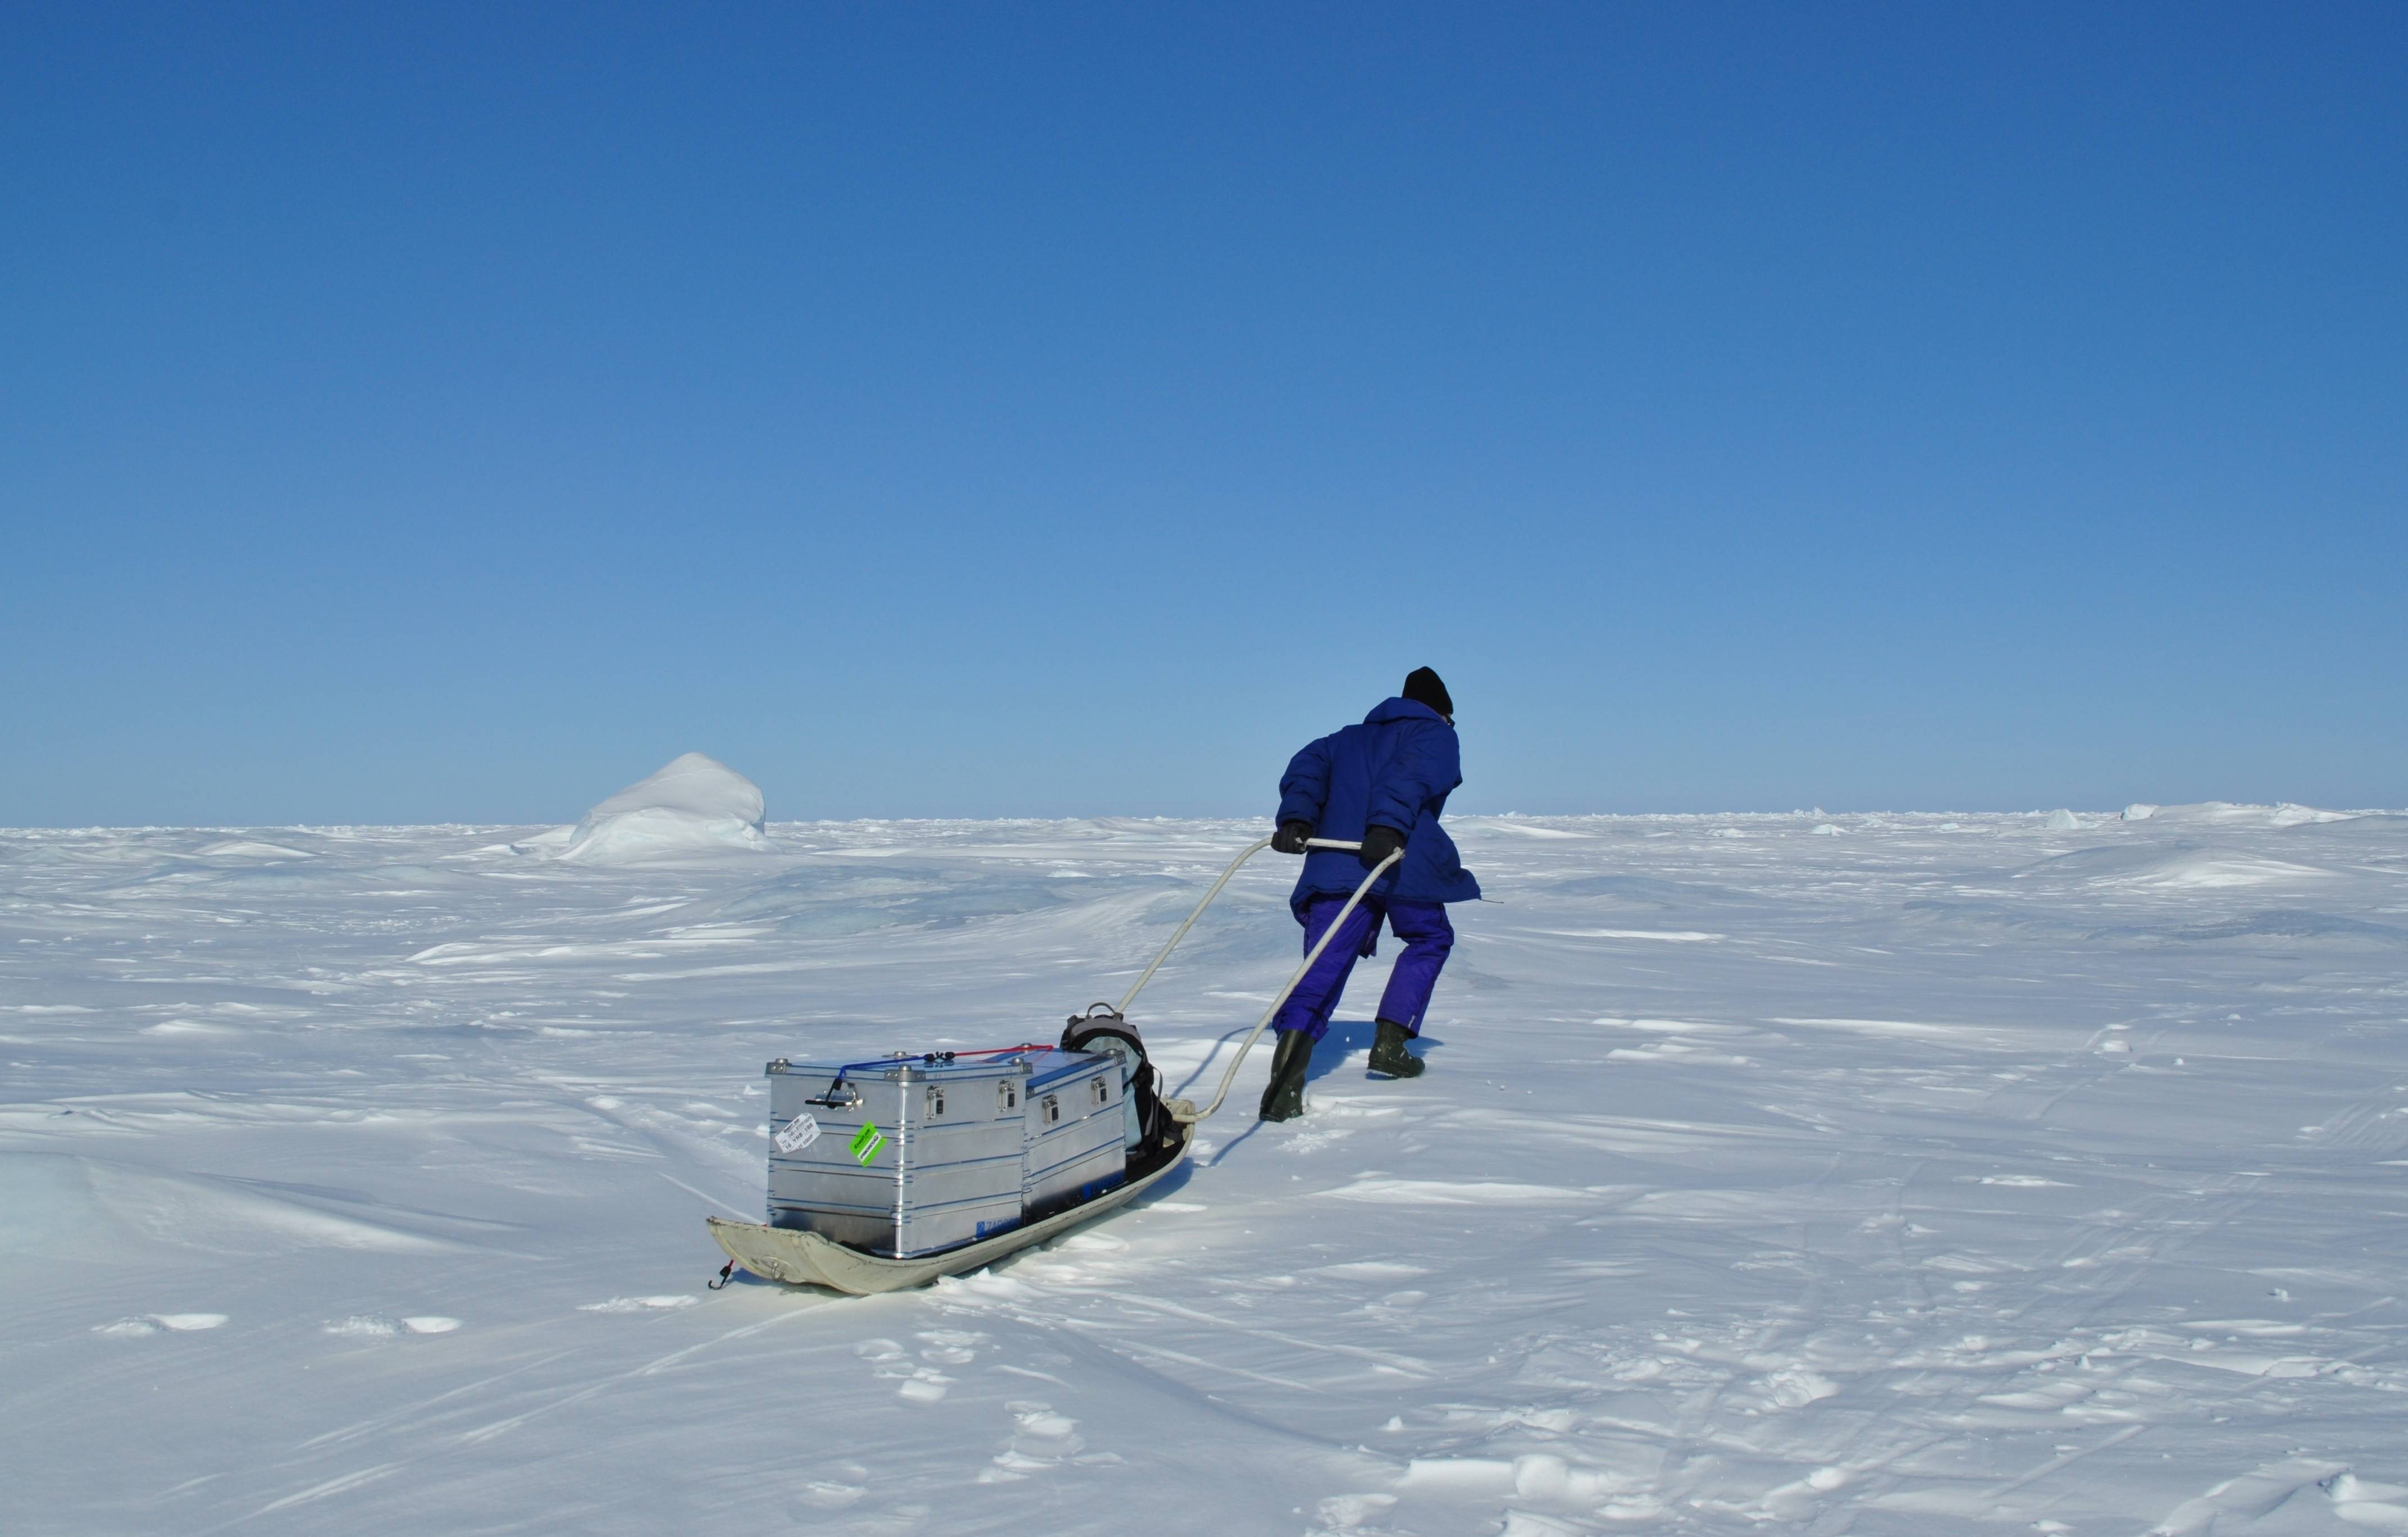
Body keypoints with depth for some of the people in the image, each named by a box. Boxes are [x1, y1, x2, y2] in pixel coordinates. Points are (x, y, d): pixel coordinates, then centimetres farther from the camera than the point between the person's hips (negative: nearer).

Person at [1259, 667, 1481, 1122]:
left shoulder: (1350, 739, 32)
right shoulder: (1436, 734, 15)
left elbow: (1306, 769, 12)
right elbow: (1409, 775, -9)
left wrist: (1296, 818, -3)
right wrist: (1389, 828, -23)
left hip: (1335, 864, 4)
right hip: (1403, 862, -4)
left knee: (1324, 968, -5)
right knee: (1429, 940, 23)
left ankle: (1291, 1059, -30)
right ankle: (1389, 1044, 14)